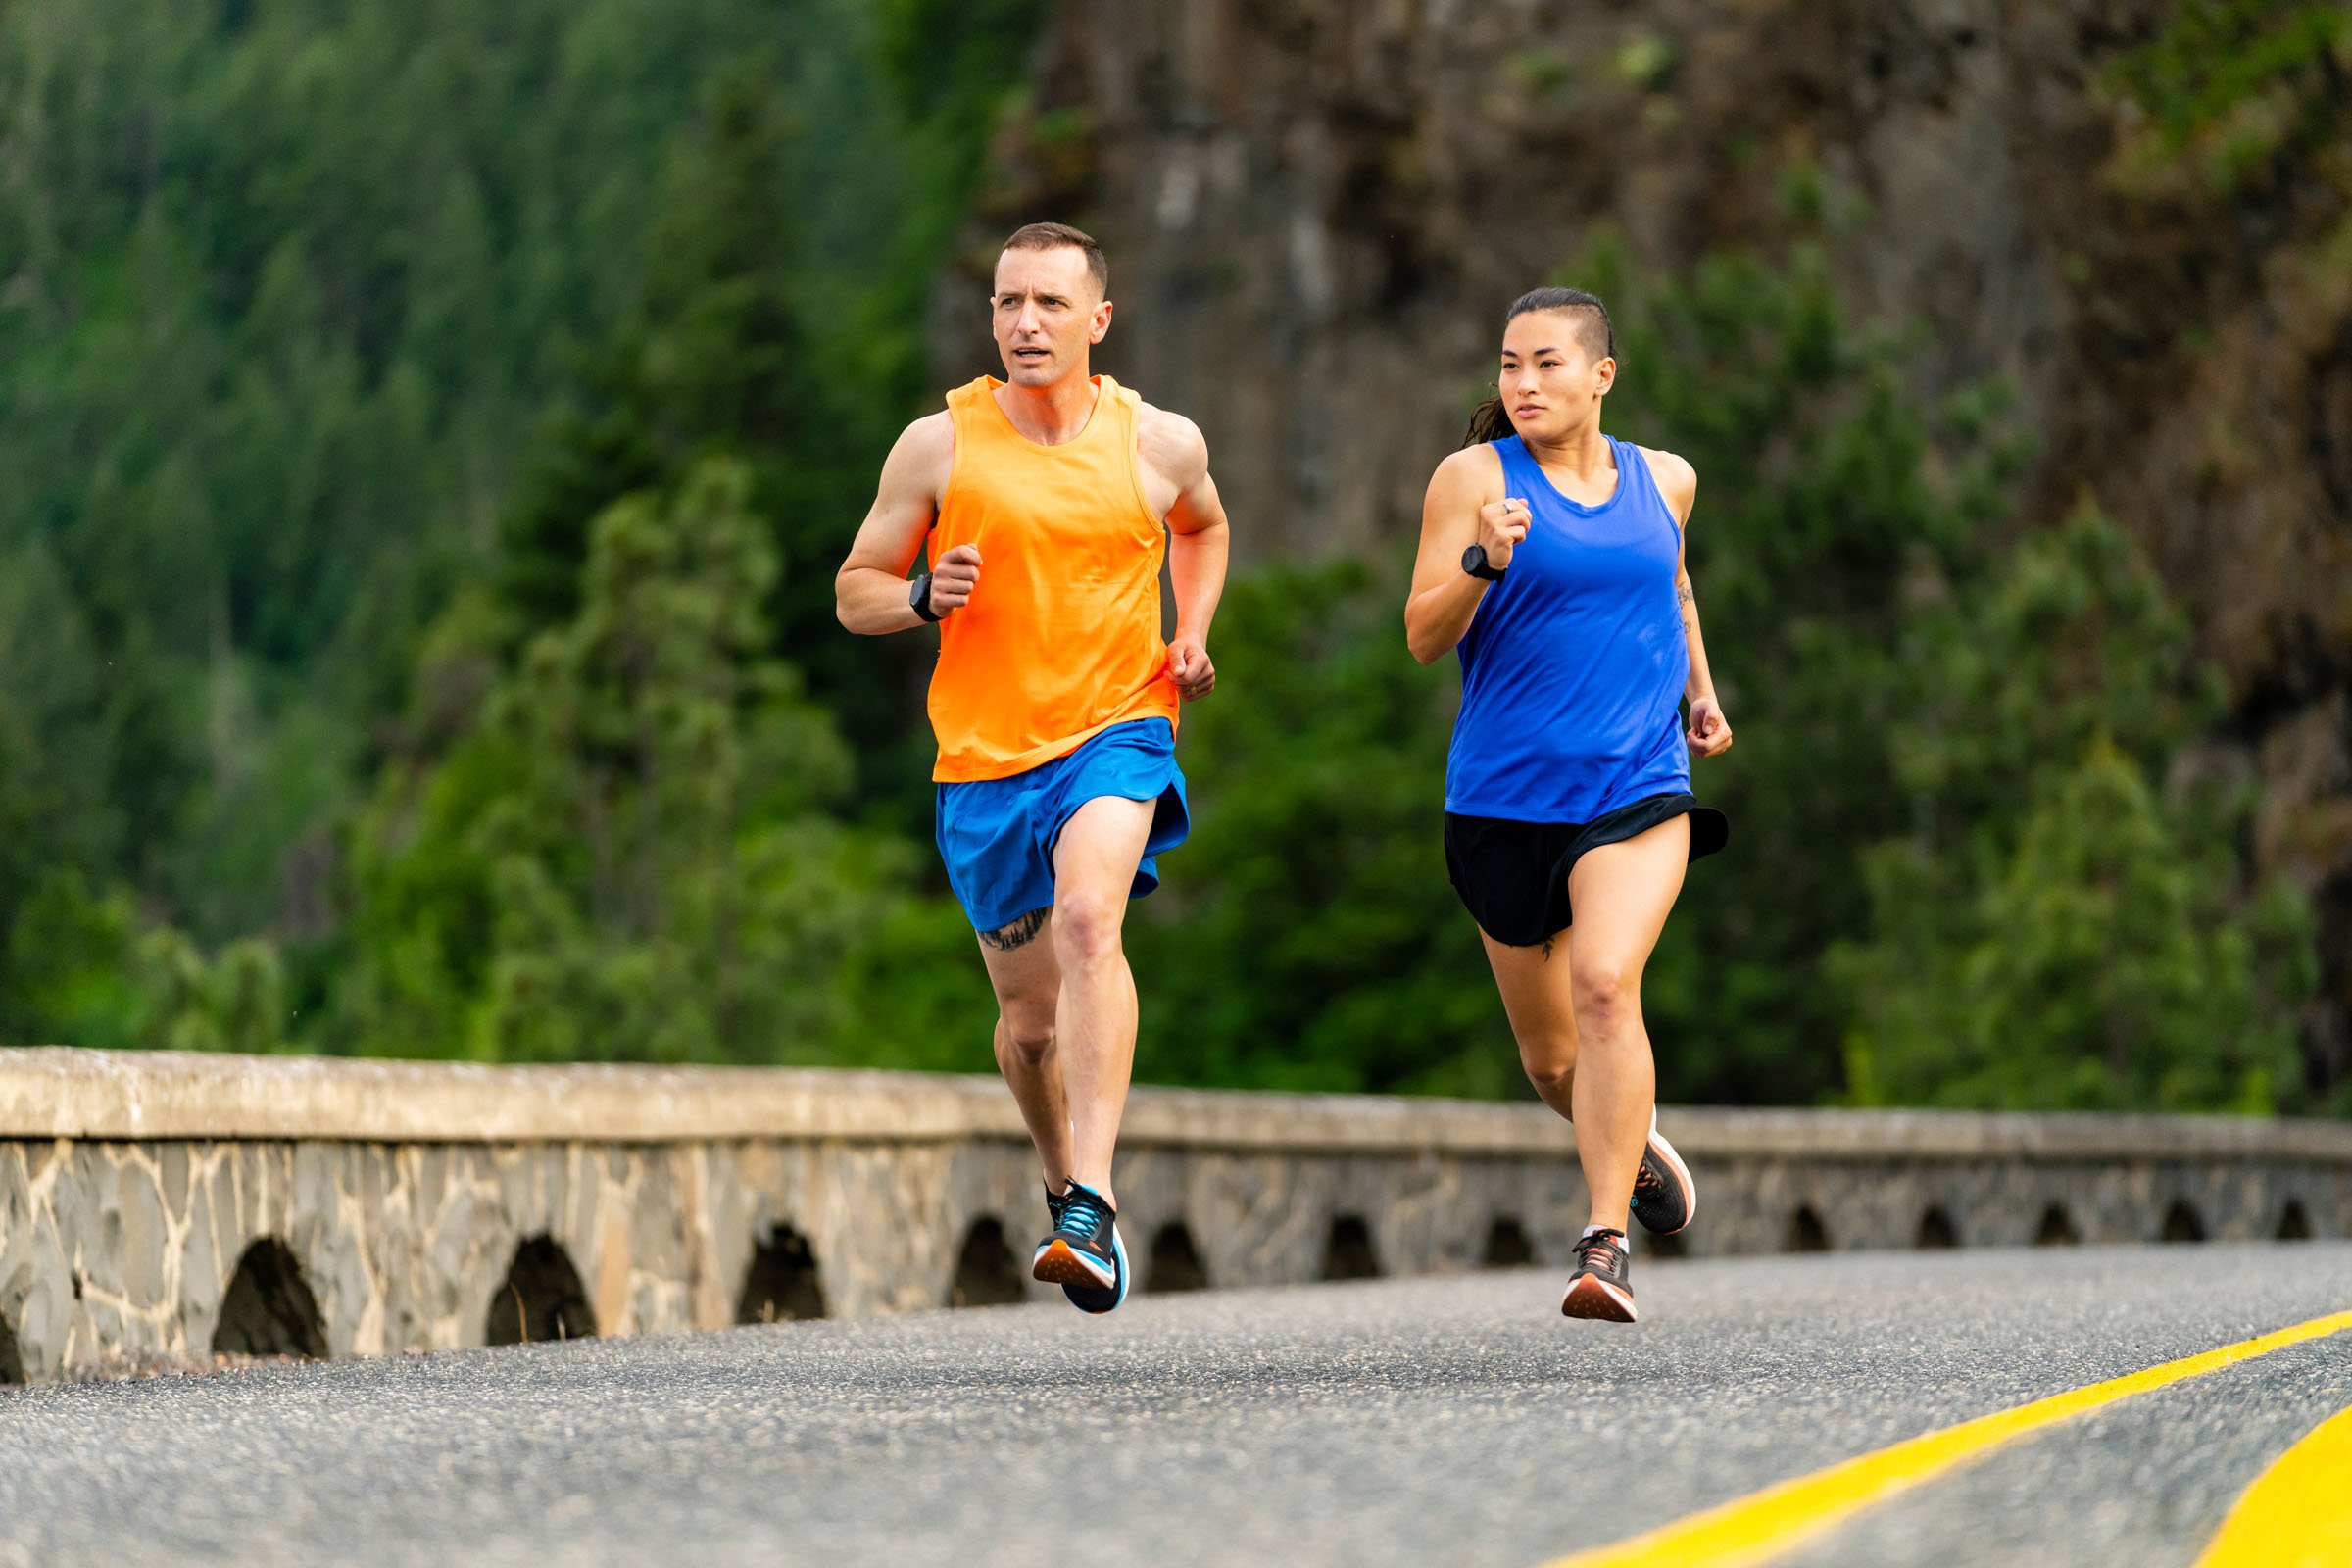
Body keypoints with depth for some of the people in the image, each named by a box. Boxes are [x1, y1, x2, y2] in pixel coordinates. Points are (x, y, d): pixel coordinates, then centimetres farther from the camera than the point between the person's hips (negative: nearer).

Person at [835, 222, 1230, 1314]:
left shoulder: (1161, 444, 2)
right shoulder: (939, 445, -1)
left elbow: (1202, 530, 25)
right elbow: (855, 593, 6)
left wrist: (1191, 638, 8)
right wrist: (926, 598, -16)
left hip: (1117, 732, -2)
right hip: (984, 760, 2)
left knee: (1088, 919, -30)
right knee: (1028, 1020, 8)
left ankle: (1091, 1211, -36)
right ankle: (1063, 1181, 40)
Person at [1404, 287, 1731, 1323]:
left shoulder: (1664, 481, 8)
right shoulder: (1476, 477, -2)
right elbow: (1425, 637, -9)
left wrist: (1701, 687, 26)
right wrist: (1483, 562, -25)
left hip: (1637, 788, 0)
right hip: (1504, 798, 0)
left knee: (1605, 985, -24)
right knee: (1549, 1058, 11)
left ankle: (1606, 1244, -24)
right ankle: (1635, 1144, 44)